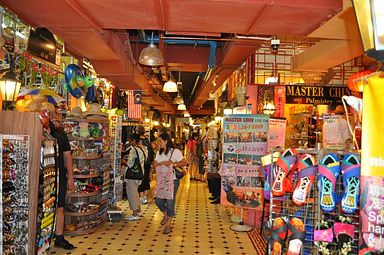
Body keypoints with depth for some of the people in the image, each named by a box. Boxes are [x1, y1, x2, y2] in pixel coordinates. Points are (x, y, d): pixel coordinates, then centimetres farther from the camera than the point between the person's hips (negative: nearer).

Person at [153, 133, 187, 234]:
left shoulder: (175, 151, -6)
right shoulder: (159, 152, 13)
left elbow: (184, 163, -10)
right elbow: (155, 164, 4)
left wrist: (173, 164, -21)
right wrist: (162, 163, -15)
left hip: (173, 180, -6)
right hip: (161, 180, 6)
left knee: (170, 202, -3)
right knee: (158, 200, 7)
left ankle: (168, 225, 12)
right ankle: (166, 215, 37)